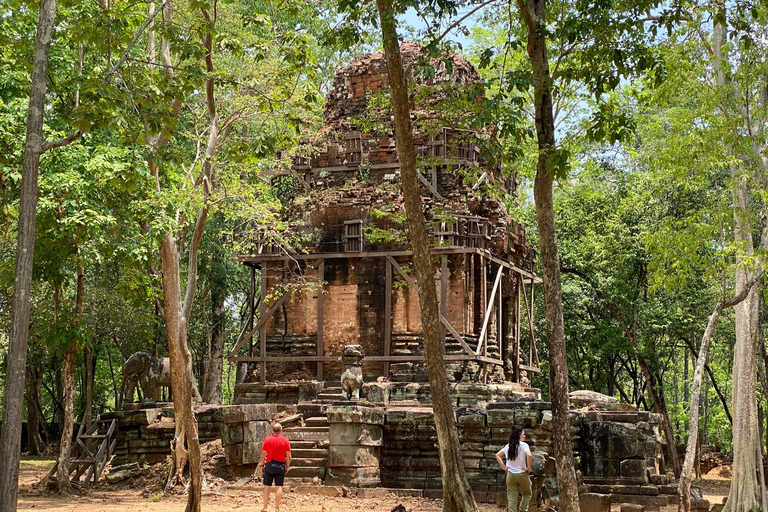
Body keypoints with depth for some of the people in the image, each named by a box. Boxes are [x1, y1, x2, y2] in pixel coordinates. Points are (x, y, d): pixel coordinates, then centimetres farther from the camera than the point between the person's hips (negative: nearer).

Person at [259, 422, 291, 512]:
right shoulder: (285, 440, -3)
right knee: (279, 487, 2)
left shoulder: (267, 439, -2)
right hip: (281, 465, 0)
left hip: (269, 465, 0)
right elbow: (288, 455, -2)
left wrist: (262, 465, 8)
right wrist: (287, 466, 7)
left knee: (267, 486, 7)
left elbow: (263, 454, -1)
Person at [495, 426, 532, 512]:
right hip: (522, 474, -4)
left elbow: (497, 455, 13)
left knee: (512, 498, 7)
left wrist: (504, 467, 11)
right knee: (527, 494, 19)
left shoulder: (508, 446, 6)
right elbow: (529, 455, -28)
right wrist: (529, 468, -16)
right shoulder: (523, 445, -11)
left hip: (510, 475, 4)